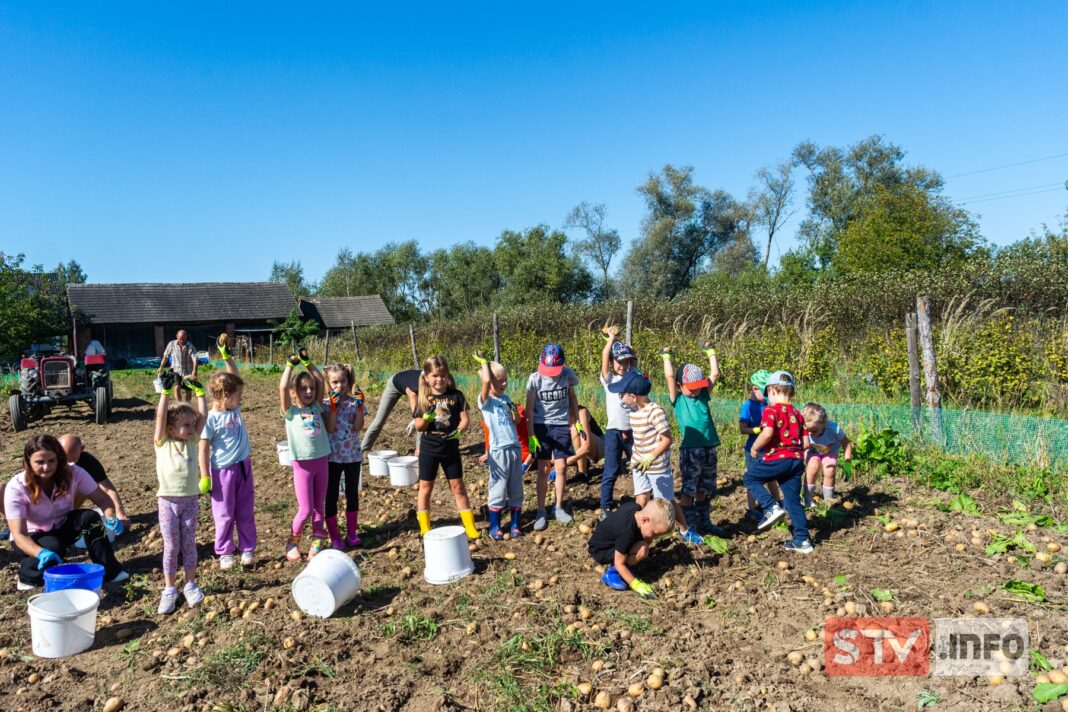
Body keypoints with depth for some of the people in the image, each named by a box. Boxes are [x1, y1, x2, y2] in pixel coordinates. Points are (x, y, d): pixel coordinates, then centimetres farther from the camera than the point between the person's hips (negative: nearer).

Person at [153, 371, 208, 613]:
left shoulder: (192, 441, 5)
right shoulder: (162, 443, -3)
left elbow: (203, 415, 2)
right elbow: (161, 416, -14)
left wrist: (198, 390, 3)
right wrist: (166, 391, -17)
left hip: (190, 500, 2)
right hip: (168, 500, -2)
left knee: (189, 543, 10)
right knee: (171, 546, 4)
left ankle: (190, 584, 22)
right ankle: (169, 589, 17)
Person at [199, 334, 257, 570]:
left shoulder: (235, 409, 1)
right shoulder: (211, 418, -16)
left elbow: (234, 379, 4)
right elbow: (204, 449, -13)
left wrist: (227, 356, -3)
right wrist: (205, 477, -13)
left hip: (244, 467, 6)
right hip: (223, 471, -6)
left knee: (246, 512, 13)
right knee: (224, 515, 8)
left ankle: (247, 549, 25)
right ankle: (225, 553, 22)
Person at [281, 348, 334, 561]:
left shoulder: (316, 407, 8)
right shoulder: (290, 411, -3)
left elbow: (321, 382, 6)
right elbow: (283, 387, -16)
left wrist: (307, 362, 3)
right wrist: (291, 364, -9)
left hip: (322, 461, 4)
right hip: (302, 464, -4)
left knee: (319, 507, 11)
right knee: (305, 510, -3)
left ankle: (316, 544, 23)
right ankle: (293, 542, 20)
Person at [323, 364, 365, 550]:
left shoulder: (354, 401, 0)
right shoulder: (326, 403, -6)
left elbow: (358, 427, -11)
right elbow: (329, 428, -18)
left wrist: (359, 406, -17)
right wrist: (334, 407, -23)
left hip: (353, 455, 2)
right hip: (333, 456, -2)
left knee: (352, 493, 10)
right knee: (332, 496, 4)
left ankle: (351, 533, 22)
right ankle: (334, 537, 14)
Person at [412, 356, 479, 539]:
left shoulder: (456, 395, -4)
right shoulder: (424, 398, -4)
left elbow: (465, 418, -7)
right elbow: (418, 427, -4)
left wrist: (458, 431, -27)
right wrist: (428, 416, -25)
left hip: (450, 448, 0)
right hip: (428, 448, 0)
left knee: (458, 486, 7)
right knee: (425, 487, 9)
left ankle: (470, 526, 14)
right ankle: (425, 529, 20)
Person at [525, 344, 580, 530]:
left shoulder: (568, 375, -7)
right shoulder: (535, 379, -12)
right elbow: (529, 409, -9)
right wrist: (530, 435, -13)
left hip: (562, 426, 2)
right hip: (541, 426, -2)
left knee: (561, 468, 2)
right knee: (543, 470, 0)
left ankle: (559, 508, 18)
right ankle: (541, 512, 9)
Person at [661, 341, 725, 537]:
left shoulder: (703, 396, 11)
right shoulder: (678, 399, 0)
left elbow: (715, 374, 11)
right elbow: (669, 376, -9)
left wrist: (710, 351, 15)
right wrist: (666, 356, 1)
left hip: (709, 449, 5)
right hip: (690, 450, -5)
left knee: (704, 490, 15)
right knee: (689, 491, 0)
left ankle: (703, 523, 27)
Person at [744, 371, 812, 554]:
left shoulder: (771, 410, -7)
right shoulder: (797, 414, 14)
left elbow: (767, 433, -24)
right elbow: (806, 444, 11)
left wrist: (755, 448, -8)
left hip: (777, 459, -7)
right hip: (796, 461, 7)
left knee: (750, 478, 12)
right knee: (793, 500, 13)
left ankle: (771, 508, -5)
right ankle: (802, 540, 16)